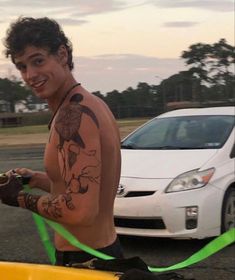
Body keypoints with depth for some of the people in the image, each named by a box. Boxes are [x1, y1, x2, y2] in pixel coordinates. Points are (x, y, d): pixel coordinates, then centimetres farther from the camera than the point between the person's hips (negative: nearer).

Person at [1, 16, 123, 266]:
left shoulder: (73, 113, -23)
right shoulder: (92, 103, 8)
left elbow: (81, 211, -28)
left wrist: (21, 198, -14)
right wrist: (37, 179, 9)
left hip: (82, 260, -10)